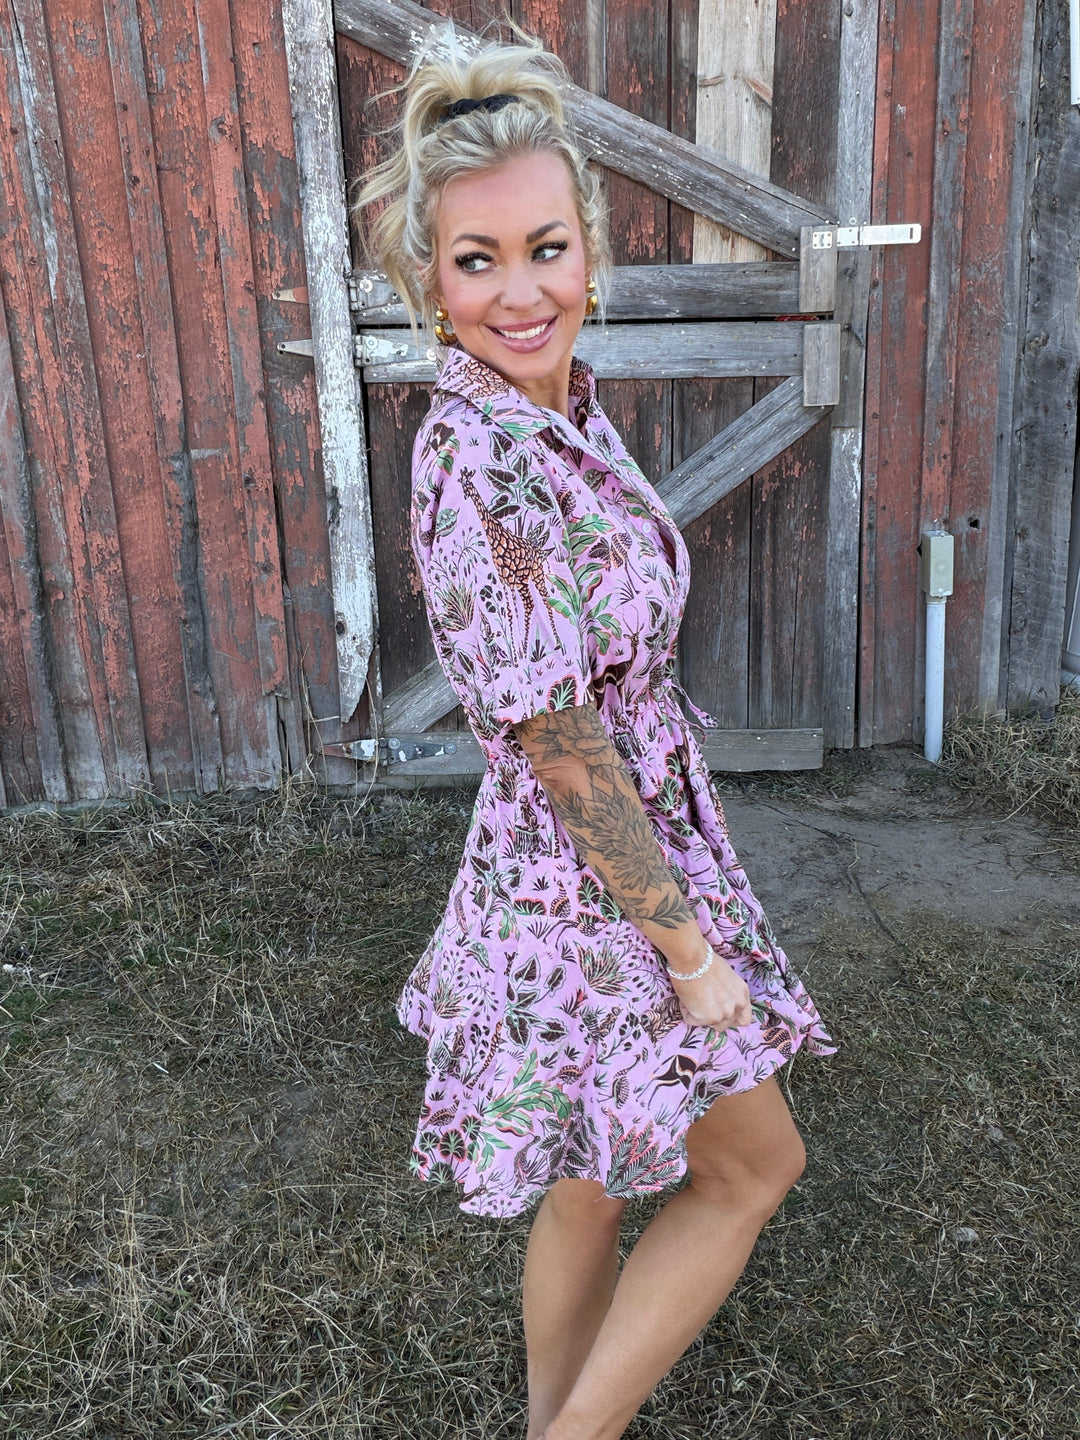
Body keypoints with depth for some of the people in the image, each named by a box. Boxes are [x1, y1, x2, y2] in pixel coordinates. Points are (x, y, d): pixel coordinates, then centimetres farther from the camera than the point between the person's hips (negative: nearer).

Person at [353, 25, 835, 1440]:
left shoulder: (556, 403, 3)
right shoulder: (483, 462, -27)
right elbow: (562, 752, -24)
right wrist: (692, 946, -16)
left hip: (634, 837, 8)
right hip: (596, 885, -8)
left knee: (590, 1187, 22)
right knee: (753, 1160, 12)